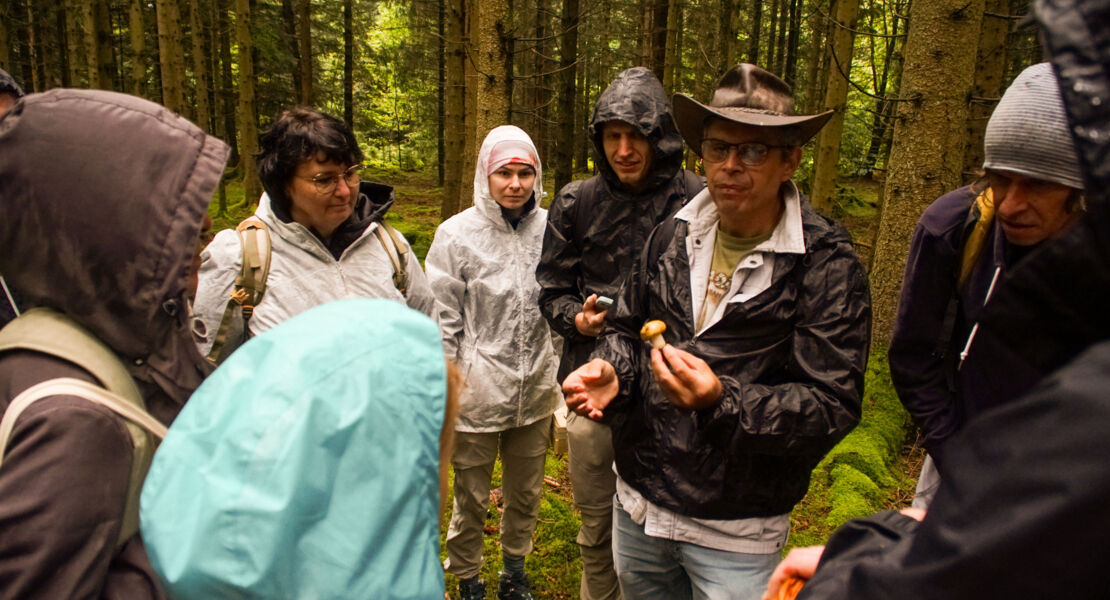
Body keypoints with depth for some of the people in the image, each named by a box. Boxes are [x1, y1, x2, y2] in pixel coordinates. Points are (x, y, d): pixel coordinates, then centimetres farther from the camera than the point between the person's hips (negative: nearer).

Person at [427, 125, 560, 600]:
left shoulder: (549, 230, -3)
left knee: (526, 495, 20)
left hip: (535, 394, 3)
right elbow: (442, 323, -6)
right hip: (478, 395, -3)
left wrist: (560, 383, 11)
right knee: (472, 499, 13)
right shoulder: (457, 234, -9)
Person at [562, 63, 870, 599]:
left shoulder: (828, 266, -15)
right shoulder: (672, 237, 1)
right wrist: (611, 372, -9)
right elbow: (627, 326, 13)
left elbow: (831, 406, -18)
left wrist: (722, 401, -32)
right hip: (638, 501, 5)